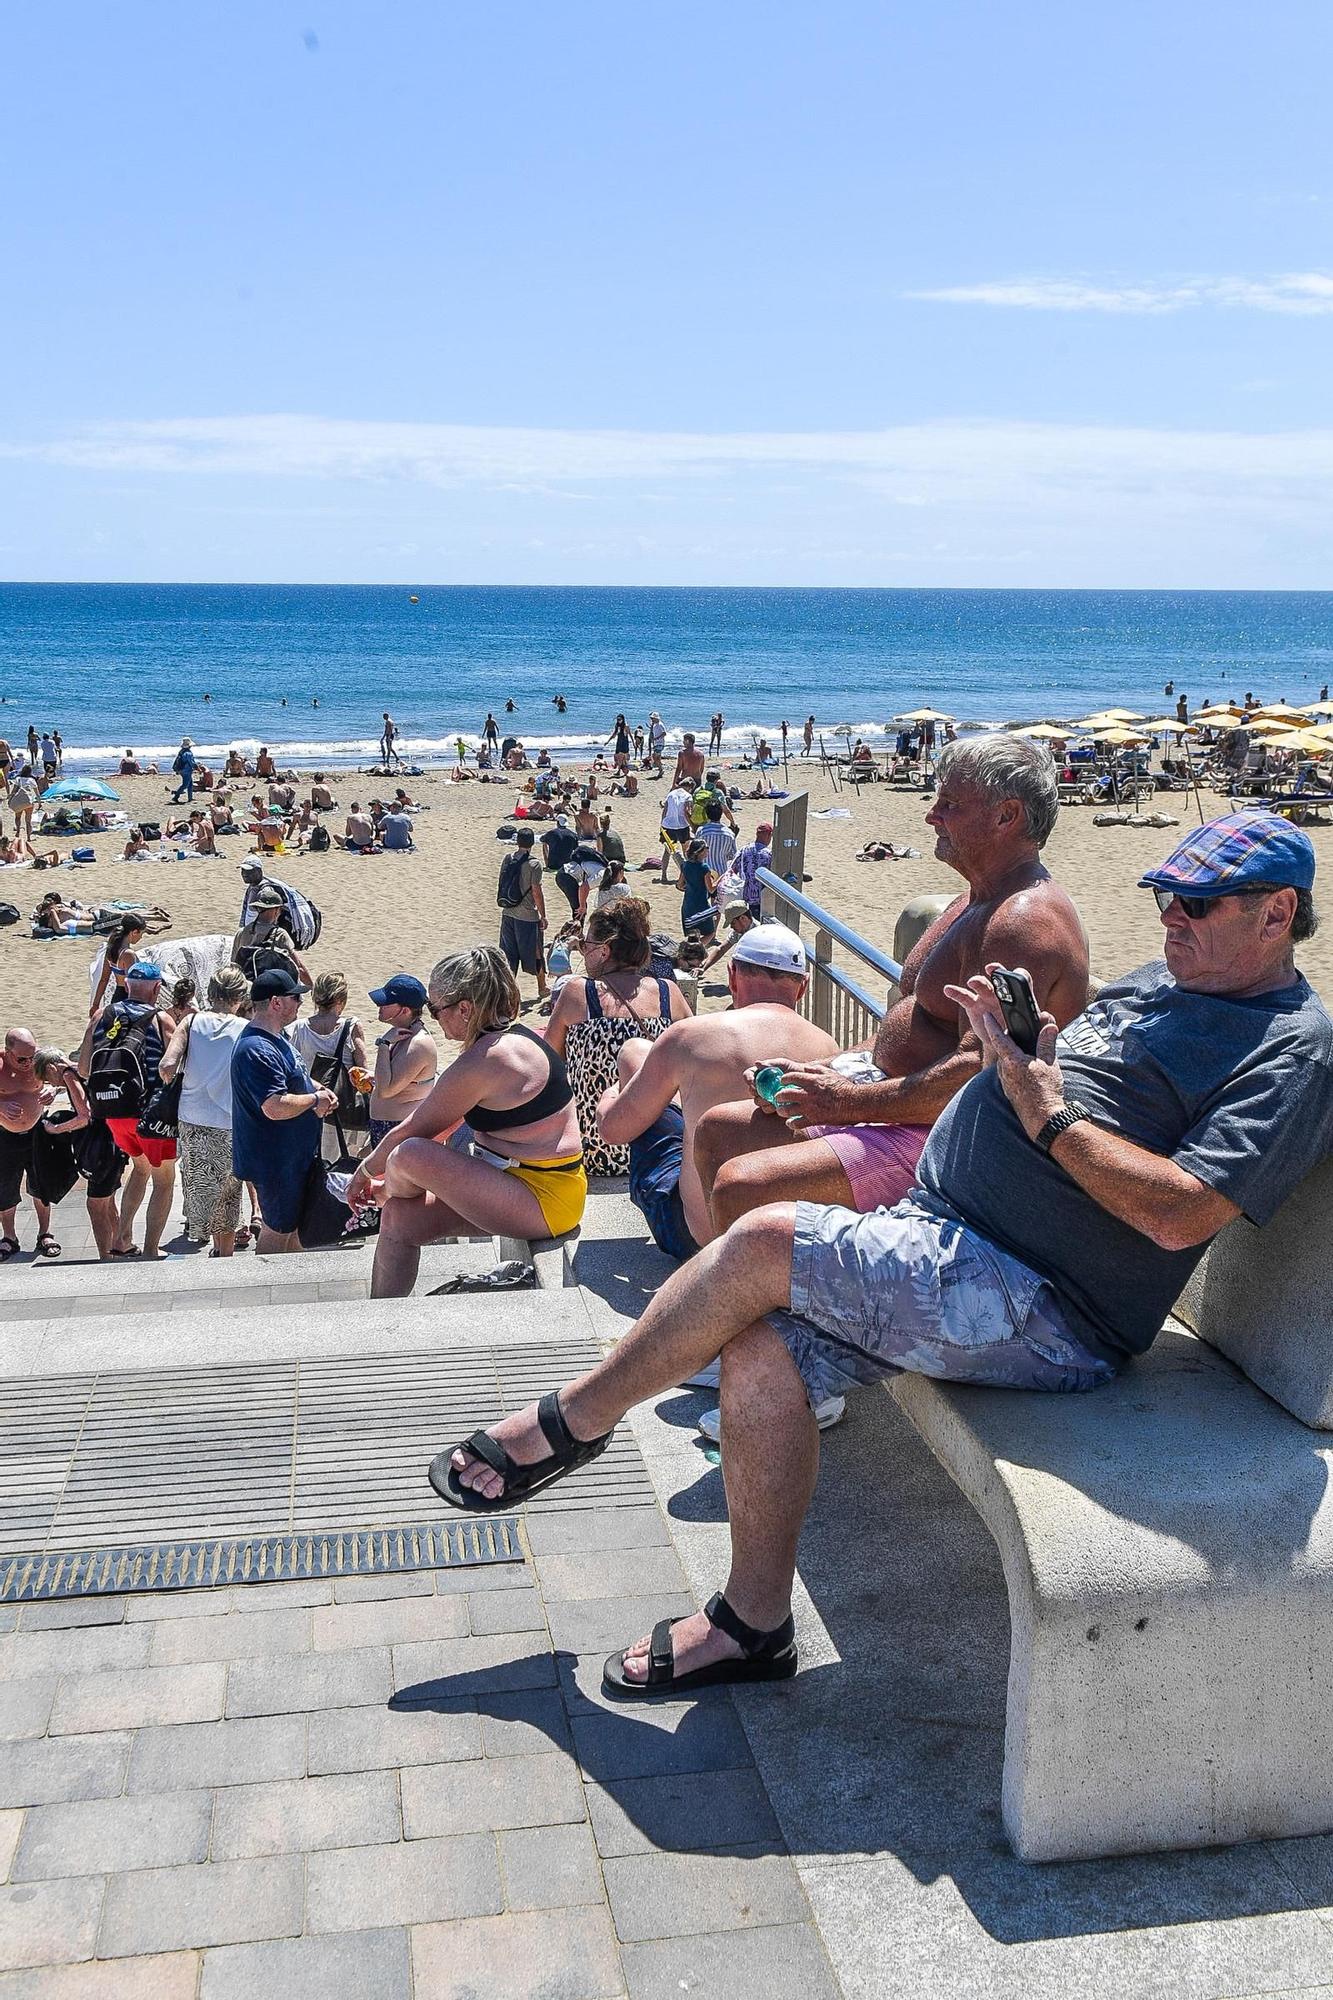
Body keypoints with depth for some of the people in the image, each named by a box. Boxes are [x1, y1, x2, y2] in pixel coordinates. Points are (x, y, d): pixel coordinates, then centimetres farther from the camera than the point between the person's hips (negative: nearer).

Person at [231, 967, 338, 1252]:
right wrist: (315, 1099, -19)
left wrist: (317, 1087, 5)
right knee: (278, 1227, 4)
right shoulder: (257, 1049, -27)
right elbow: (276, 1107, -35)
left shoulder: (275, 1038, 8)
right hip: (275, 1161, -11)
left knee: (294, 1220, 23)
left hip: (293, 1154, 11)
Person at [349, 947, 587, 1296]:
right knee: (400, 1217, 5)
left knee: (408, 1156, -23)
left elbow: (411, 1132, -11)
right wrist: (386, 1183, 20)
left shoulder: (482, 1062, -21)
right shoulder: (510, 1038, 10)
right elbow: (444, 1124, 17)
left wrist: (365, 1171, 8)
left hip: (545, 1201, -11)